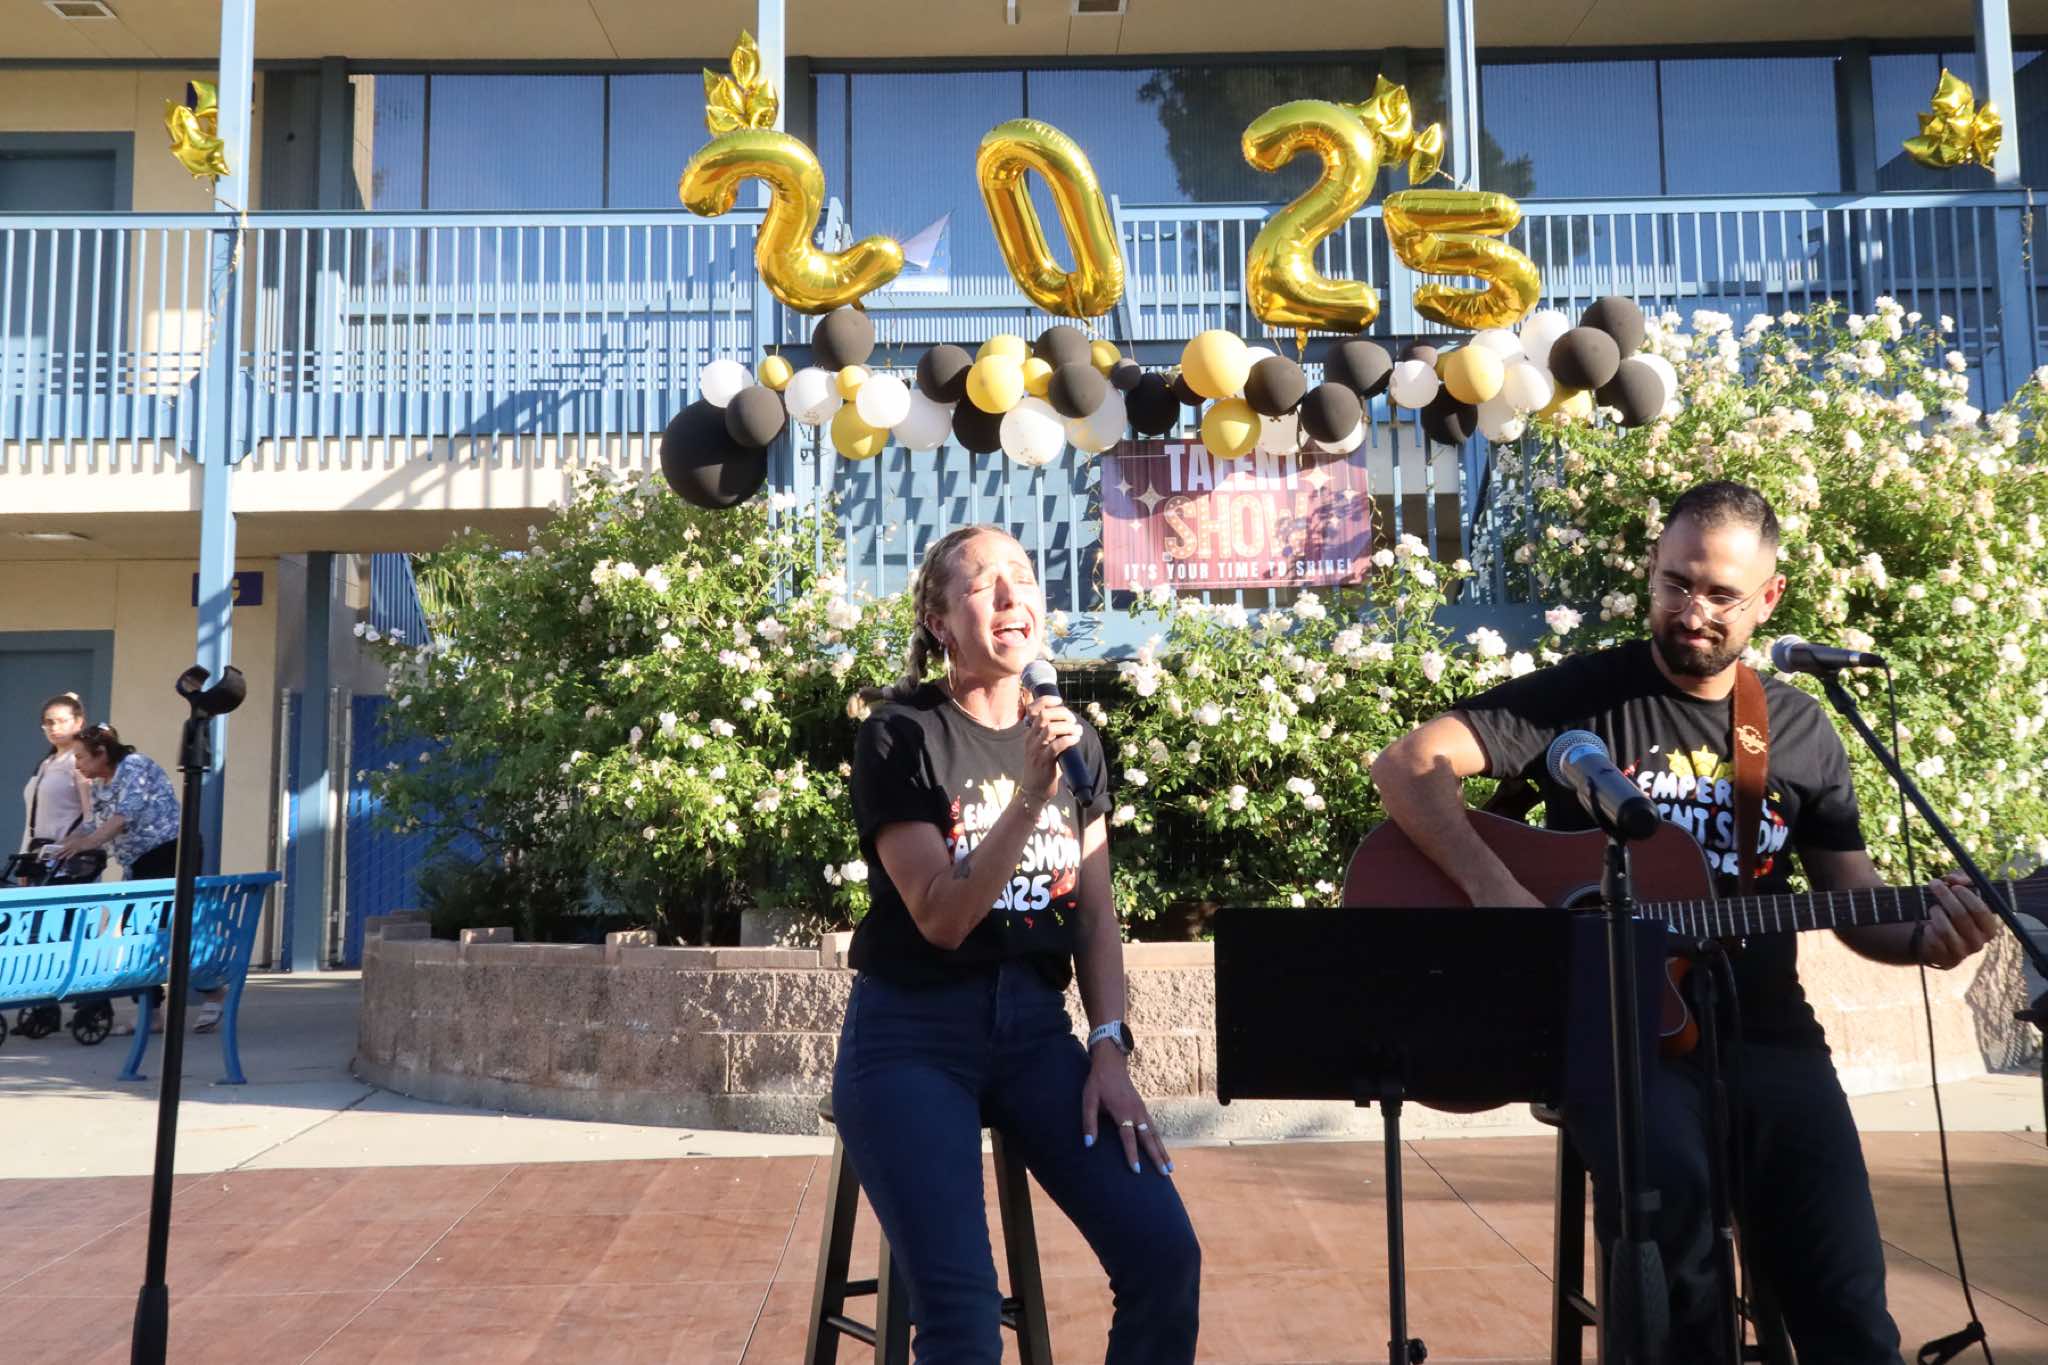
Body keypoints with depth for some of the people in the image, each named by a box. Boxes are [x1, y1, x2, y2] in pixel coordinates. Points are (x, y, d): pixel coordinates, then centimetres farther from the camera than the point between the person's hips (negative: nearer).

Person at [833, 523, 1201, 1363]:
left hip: (1034, 1026, 5)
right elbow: (942, 918, -17)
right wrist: (1031, 790, -25)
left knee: (1165, 1256, -10)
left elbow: (1096, 915, 8)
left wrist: (1110, 1050, -3)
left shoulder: (1075, 737, 8)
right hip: (912, 1033, -5)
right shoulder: (900, 734, -9)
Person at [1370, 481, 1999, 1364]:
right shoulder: (1584, 694, -1)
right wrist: (1494, 892, -24)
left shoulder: (1802, 732, 12)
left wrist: (1925, 933, -8)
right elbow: (1405, 766, -12)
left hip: (1765, 1034, 4)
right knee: (1670, 1193, -33)